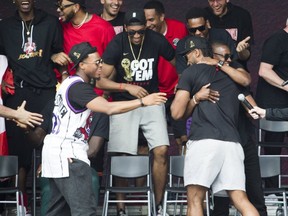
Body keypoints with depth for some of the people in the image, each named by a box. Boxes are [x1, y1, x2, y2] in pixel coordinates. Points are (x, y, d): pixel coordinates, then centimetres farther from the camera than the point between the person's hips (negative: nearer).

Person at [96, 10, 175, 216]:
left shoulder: (156, 41, -8)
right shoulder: (117, 44, -11)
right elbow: (101, 81, -10)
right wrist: (127, 87, -21)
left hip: (152, 102, 1)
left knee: (161, 151, -13)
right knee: (123, 157, -7)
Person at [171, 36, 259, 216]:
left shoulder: (191, 72, 8)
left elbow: (177, 113, 3)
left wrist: (195, 98, 19)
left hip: (204, 141, -5)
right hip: (232, 142, 5)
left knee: (195, 200, -3)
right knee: (241, 200, -2)